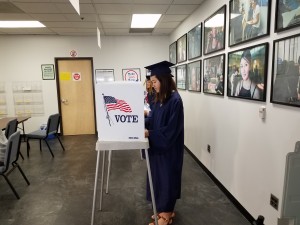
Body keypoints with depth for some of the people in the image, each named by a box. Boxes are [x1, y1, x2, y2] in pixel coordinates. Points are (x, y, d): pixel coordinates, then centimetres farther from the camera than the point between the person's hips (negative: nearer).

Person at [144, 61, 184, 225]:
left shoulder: (175, 100, -21)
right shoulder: (160, 98, 6)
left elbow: (171, 130, -23)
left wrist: (149, 133, -23)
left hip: (169, 148, -9)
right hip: (158, 146, 9)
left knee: (167, 178, 6)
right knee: (159, 178, 18)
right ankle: (165, 209, 37)